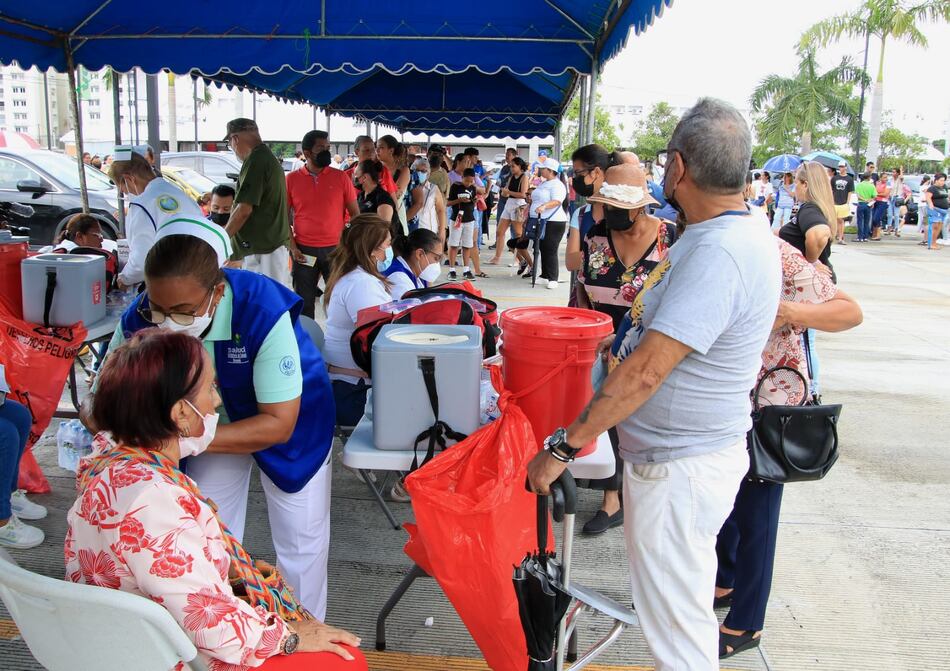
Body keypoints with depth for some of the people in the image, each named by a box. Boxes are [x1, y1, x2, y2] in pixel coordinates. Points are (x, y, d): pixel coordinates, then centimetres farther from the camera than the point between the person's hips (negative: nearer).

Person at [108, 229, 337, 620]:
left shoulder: (263, 312, -38)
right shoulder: (140, 319, -27)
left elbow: (279, 425, -34)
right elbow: (104, 400, -13)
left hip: (288, 413, -3)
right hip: (213, 422, 4)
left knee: (300, 540, 6)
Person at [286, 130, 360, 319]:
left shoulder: (341, 178, 3)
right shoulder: (292, 179, 3)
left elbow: (355, 213, 6)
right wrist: (292, 247, -3)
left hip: (336, 249, 0)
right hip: (304, 251, 0)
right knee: (304, 302, 7)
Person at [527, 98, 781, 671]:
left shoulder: (716, 253, -28)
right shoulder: (746, 226, 4)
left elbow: (645, 372, -30)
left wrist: (563, 447, -24)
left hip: (679, 469, -10)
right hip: (693, 452, 10)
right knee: (688, 610, 26)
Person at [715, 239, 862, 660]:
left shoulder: (780, 258, -20)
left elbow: (851, 312, -20)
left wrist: (794, 313, -38)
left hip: (769, 405, -7)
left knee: (754, 512, 4)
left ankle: (745, 625, 20)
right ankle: (724, 581, 44)